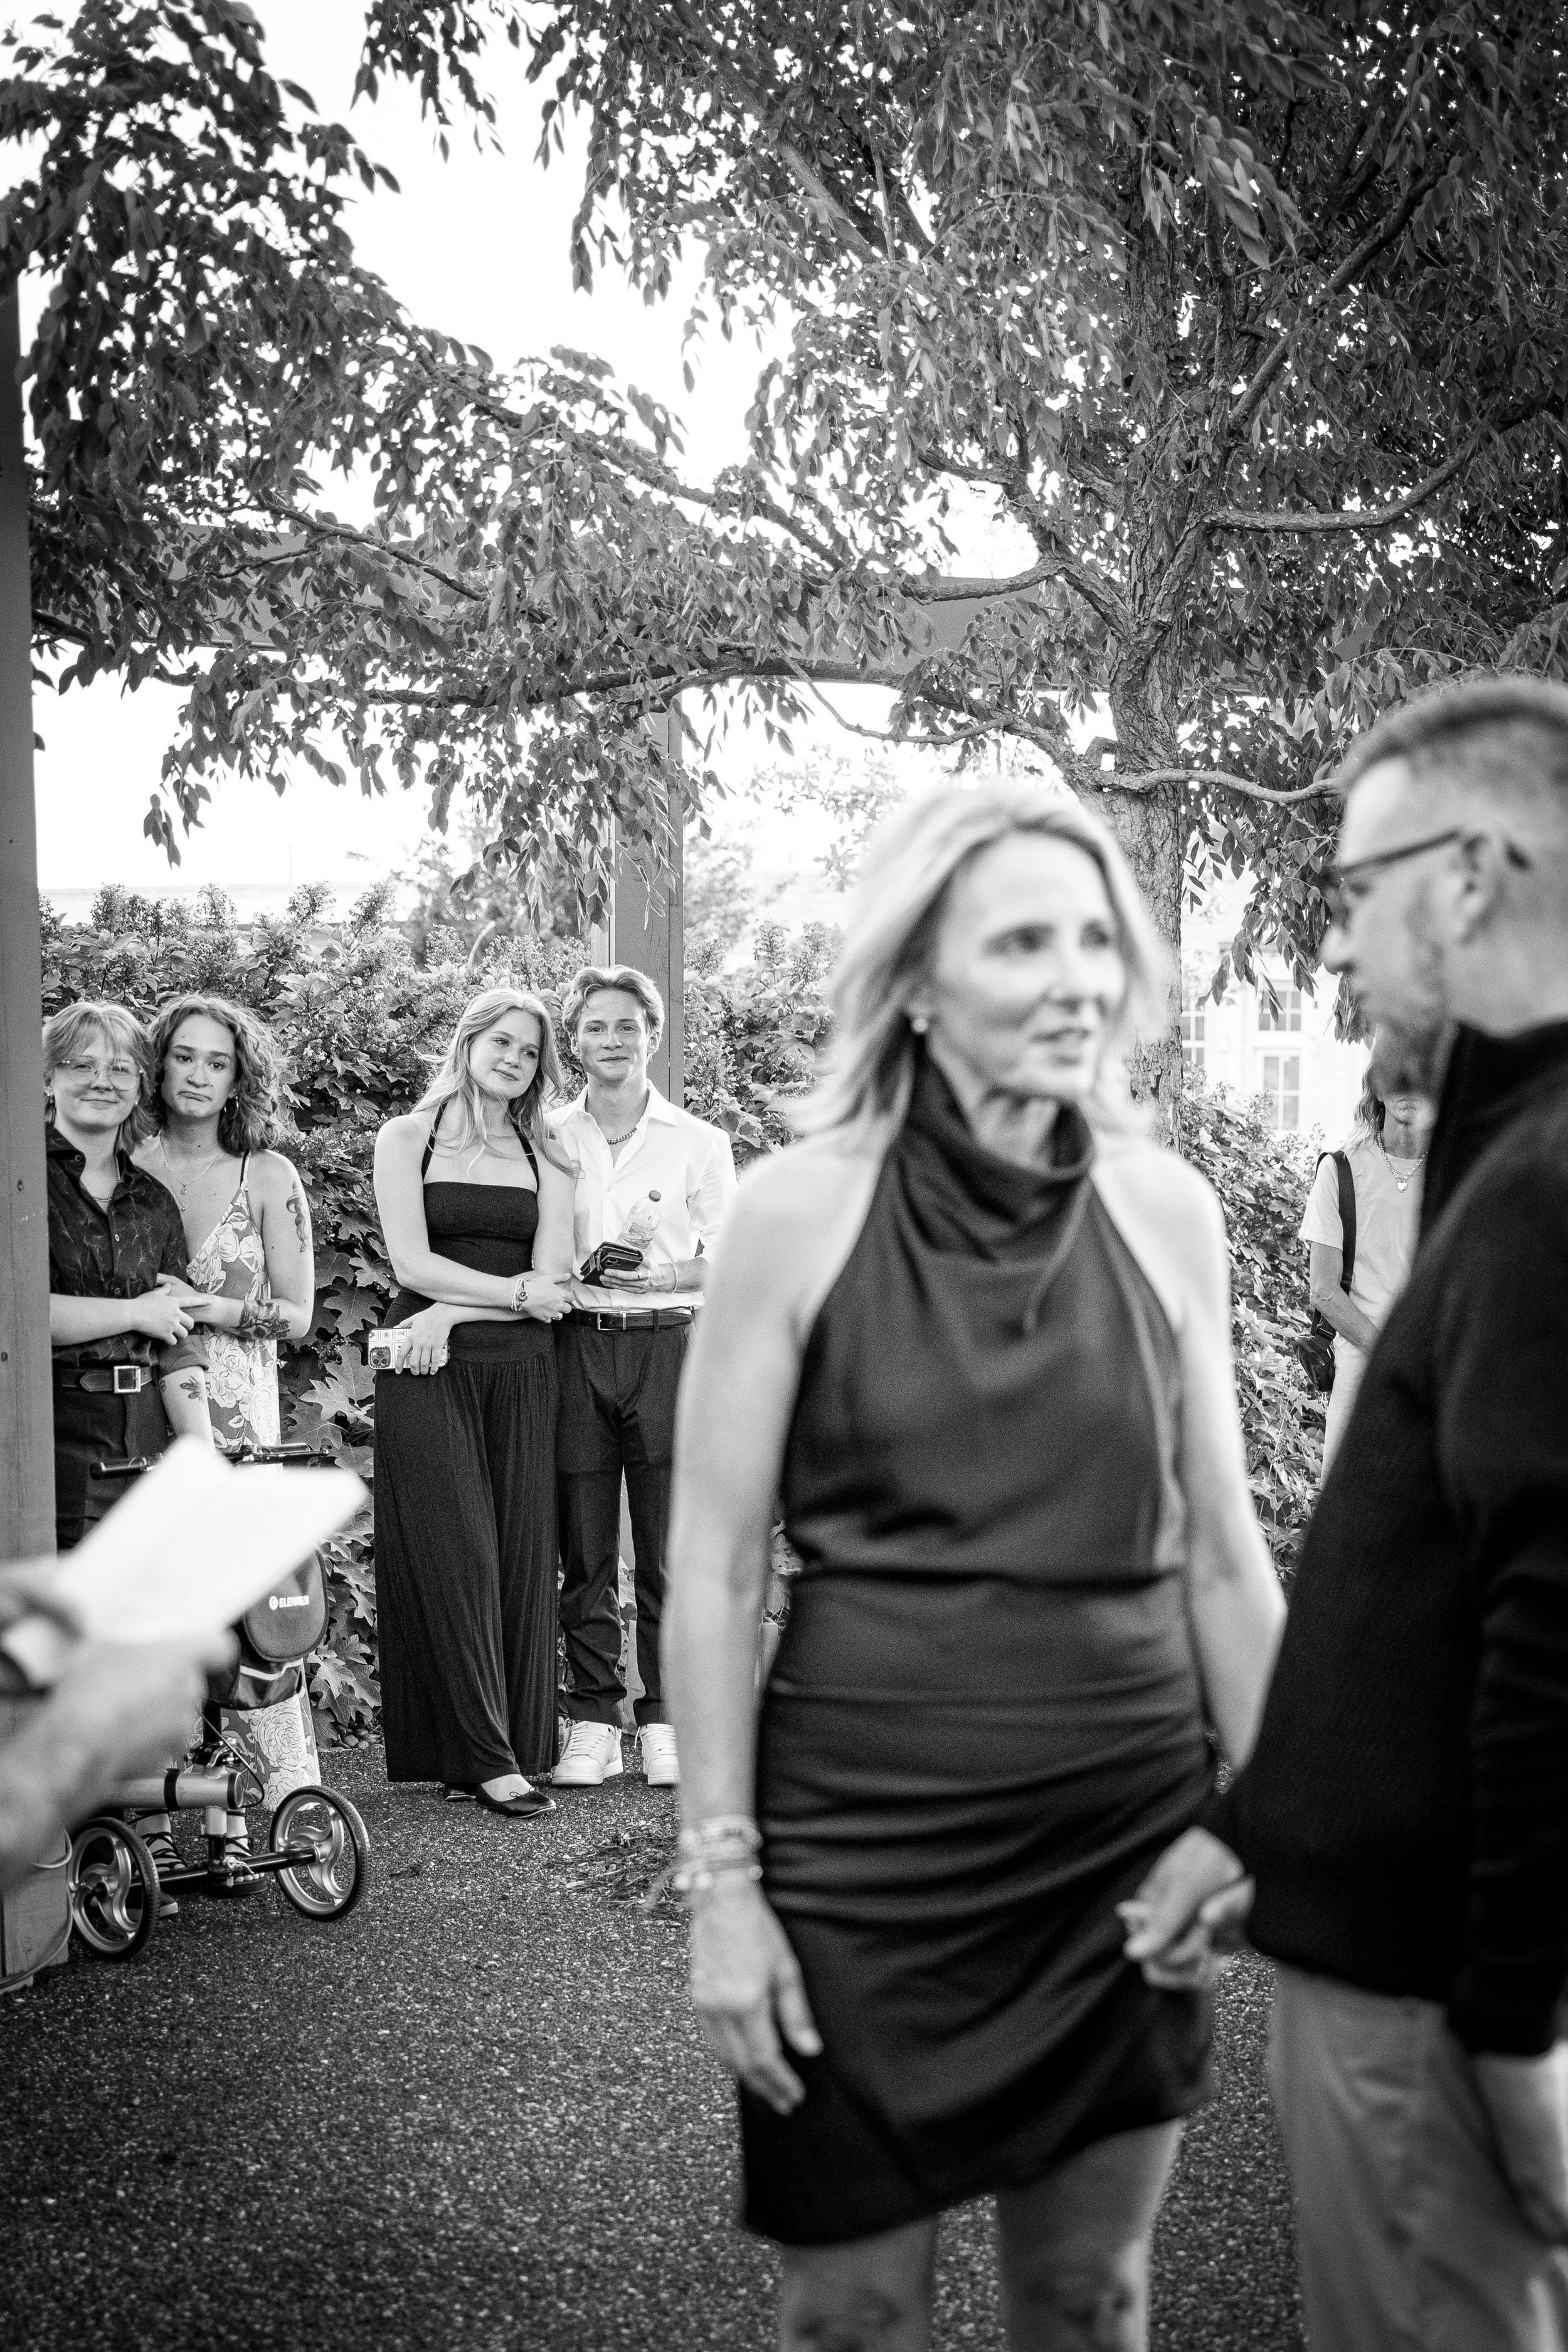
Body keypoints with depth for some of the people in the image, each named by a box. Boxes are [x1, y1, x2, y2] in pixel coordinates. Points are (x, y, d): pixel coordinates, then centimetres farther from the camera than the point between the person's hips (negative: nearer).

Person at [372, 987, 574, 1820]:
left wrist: (457, 1313, -9)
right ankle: (483, 1758, -5)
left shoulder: (545, 1159, 13)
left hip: (519, 1373, 3)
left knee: (521, 1555, 1)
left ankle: (514, 1746, 8)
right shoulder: (407, 1140, 6)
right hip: (429, 1375, -3)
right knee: (452, 1554, -7)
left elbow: (553, 1283, 2)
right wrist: (516, 1293, -6)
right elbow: (413, 1264, -5)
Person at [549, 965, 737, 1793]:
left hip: (668, 1345, -1)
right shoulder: (549, 1140, 10)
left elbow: (728, 1260, 5)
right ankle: (593, 1719, 10)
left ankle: (666, 1719, 8)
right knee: (584, 1550, 2)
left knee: (669, 1547, 0)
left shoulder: (699, 1143, 6)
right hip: (577, 1346, 1)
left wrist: (658, 1276, -11)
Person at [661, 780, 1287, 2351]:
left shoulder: (1166, 1211, 0)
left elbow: (1225, 1556, 6)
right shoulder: (800, 1210, -9)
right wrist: (719, 1877, -8)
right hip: (866, 1828, -2)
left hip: (1125, 1835, 3)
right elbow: (710, 1570, -6)